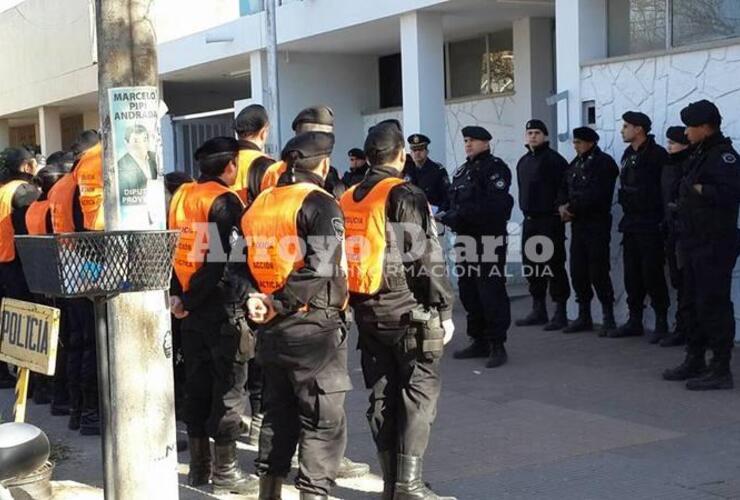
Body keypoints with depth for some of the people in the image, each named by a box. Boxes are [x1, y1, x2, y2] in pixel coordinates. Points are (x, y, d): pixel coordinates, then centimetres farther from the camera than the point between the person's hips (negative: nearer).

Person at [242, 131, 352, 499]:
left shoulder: (259, 204, 12)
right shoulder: (320, 204, -11)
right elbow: (320, 268, -22)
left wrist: (251, 298, -5)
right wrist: (279, 304, -17)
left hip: (271, 329, 8)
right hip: (313, 328, -7)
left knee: (278, 414, 18)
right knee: (324, 422, -1)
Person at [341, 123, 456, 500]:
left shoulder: (348, 199, 9)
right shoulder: (405, 196, -12)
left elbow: (343, 257, 14)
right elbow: (428, 260, -15)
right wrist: (444, 309, -8)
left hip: (365, 309, 7)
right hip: (407, 310, -6)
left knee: (382, 394, 11)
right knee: (420, 391, 1)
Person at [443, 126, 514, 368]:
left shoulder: (495, 168, -8)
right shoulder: (461, 171, 18)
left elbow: (494, 205, -20)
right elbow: (454, 203, 17)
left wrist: (459, 215, -21)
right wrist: (447, 217, -6)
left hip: (489, 239, -9)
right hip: (466, 239, 9)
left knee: (491, 293, -7)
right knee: (468, 292, 13)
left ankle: (497, 345, -1)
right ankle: (479, 341, 23)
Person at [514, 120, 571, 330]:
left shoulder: (554, 159, -8)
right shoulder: (523, 162, 15)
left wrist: (560, 208, -15)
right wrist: (526, 211, 15)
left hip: (550, 220, -8)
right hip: (529, 221, 8)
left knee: (554, 265, -6)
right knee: (531, 265, 12)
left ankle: (560, 313, -1)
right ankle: (539, 311, 22)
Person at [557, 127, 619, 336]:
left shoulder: (604, 163, -9)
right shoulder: (575, 164, 16)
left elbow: (595, 195, -19)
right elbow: (564, 190, 16)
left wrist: (572, 208, -14)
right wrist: (563, 206, -4)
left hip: (597, 224, -7)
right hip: (578, 224, 7)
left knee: (598, 272, -6)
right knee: (577, 272, 8)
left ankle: (608, 318, 3)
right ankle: (584, 316, 18)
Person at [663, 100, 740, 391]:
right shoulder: (700, 154, 16)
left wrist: (700, 190, -18)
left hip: (714, 246, -10)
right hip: (695, 245, 10)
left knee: (714, 305, -7)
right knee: (695, 304, 16)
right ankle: (695, 362, 27)